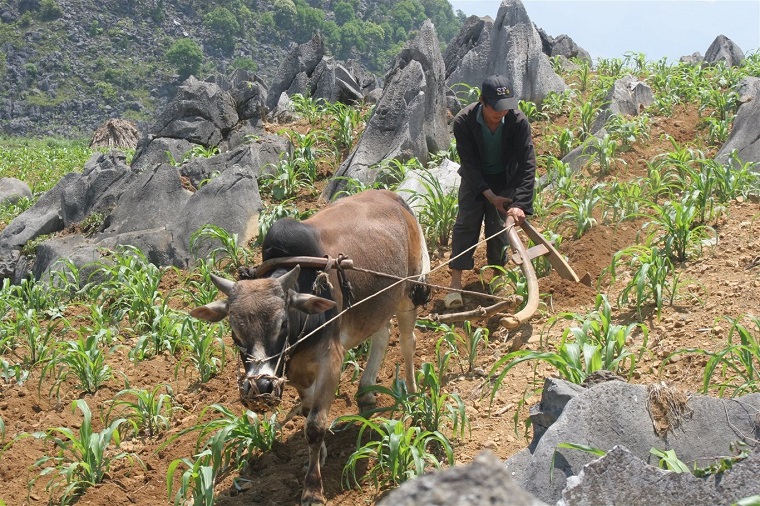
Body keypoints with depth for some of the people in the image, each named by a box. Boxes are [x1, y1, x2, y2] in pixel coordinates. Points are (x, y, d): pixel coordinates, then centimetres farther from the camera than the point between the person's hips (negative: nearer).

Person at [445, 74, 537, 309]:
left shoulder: (518, 121, -28)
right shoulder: (464, 121, -28)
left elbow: (527, 164, -28)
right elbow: (469, 164, -21)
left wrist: (520, 203, -36)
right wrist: (490, 196, -27)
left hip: (505, 180, 0)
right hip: (474, 179, 0)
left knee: (498, 227, 1)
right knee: (465, 223, -8)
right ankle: (455, 284, -10)